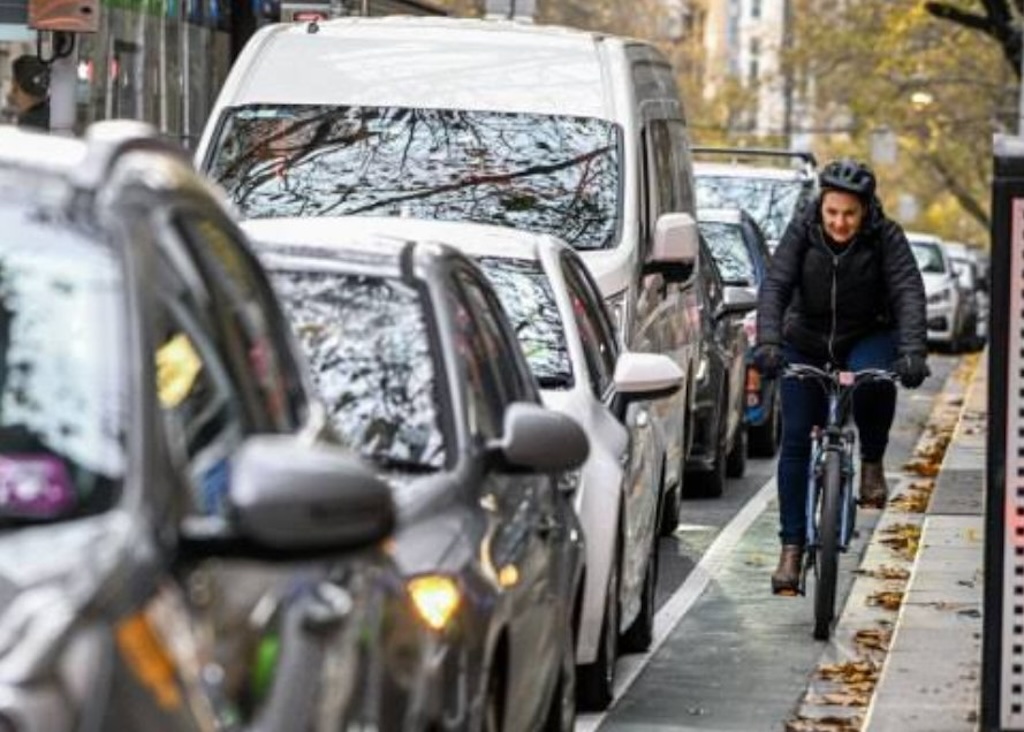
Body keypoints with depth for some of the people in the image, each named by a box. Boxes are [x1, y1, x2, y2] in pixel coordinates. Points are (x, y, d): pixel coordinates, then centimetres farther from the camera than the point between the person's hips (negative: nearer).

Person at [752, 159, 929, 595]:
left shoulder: (886, 237, -17)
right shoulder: (803, 230, -15)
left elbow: (909, 293, -26)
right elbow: (775, 285, -23)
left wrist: (913, 352, -41)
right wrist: (768, 342, -40)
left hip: (868, 339, -1)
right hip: (807, 344, 1)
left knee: (874, 380, -36)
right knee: (795, 443, -5)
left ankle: (872, 462, -10)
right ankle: (791, 549, 2)